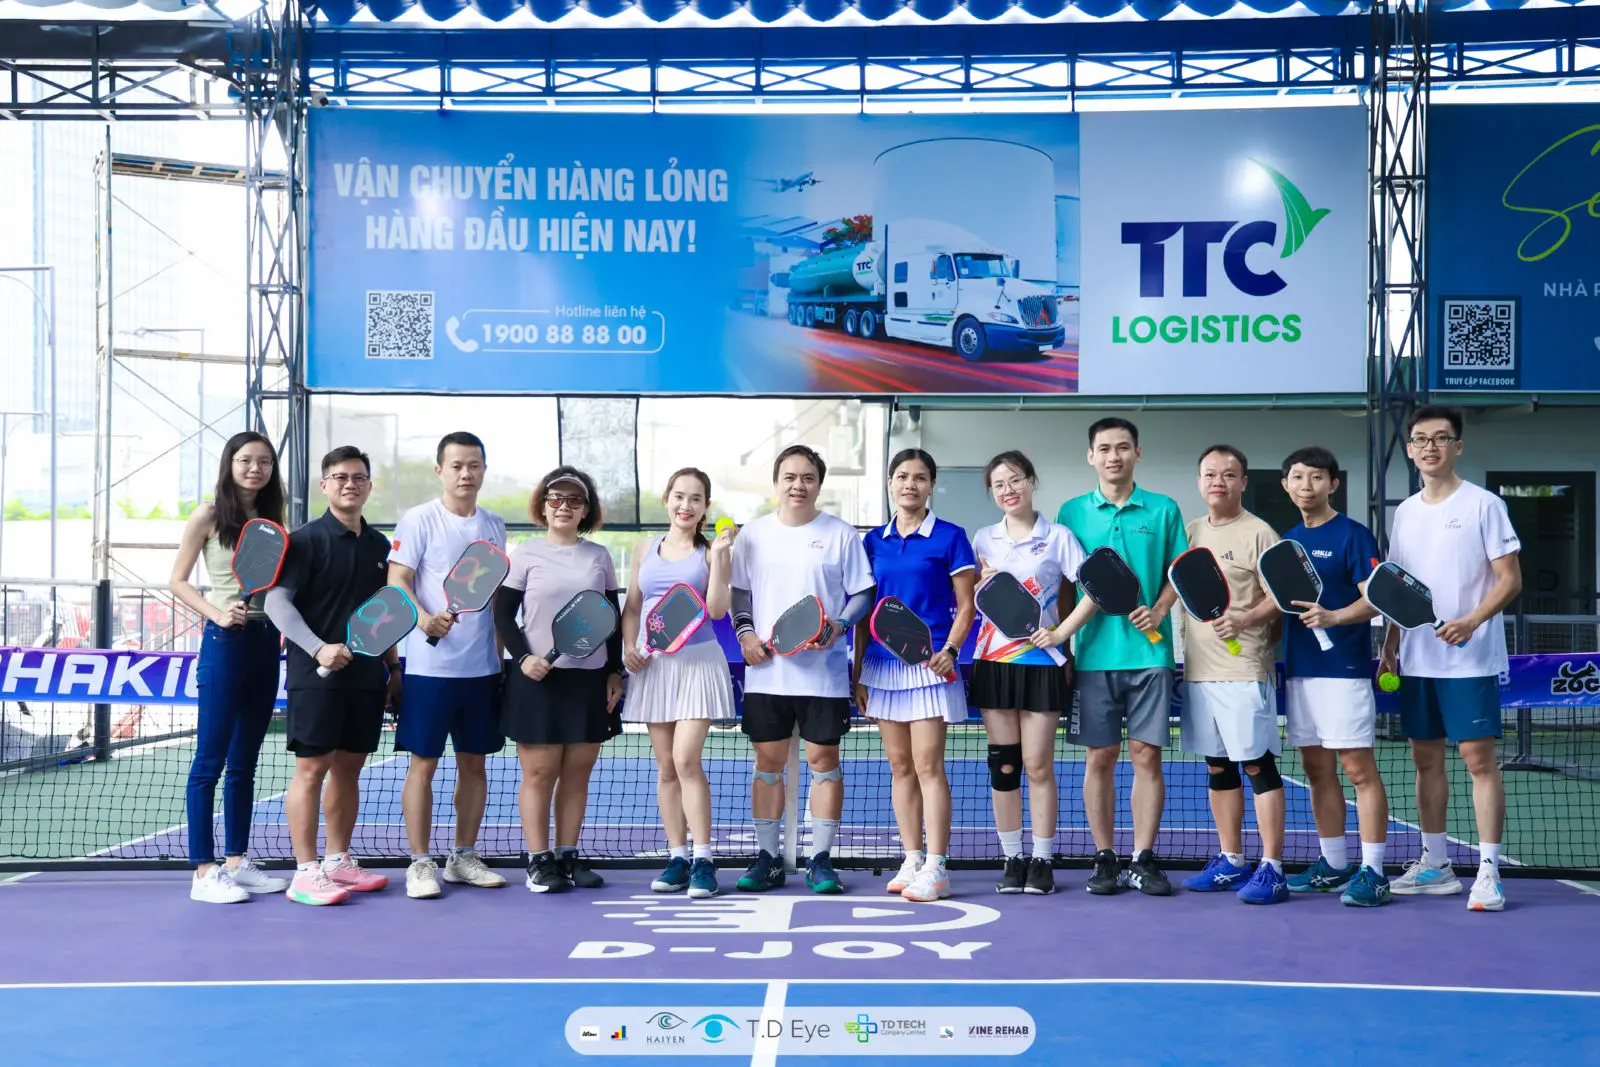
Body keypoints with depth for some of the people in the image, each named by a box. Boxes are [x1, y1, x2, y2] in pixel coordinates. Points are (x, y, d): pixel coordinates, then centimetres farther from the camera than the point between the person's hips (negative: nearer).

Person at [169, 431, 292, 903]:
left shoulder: (272, 519, 12)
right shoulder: (209, 515, -3)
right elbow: (178, 581, -3)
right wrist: (217, 613, -17)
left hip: (266, 642, 6)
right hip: (225, 640, -6)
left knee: (245, 761, 11)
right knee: (211, 759, -3)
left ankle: (236, 861, 19)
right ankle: (203, 872, 0)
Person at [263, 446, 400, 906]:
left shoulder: (378, 545, 13)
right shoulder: (306, 539, -6)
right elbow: (276, 601, -13)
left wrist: (394, 667, 17)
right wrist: (318, 648, -25)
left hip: (367, 676, 6)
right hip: (317, 675, -6)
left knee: (349, 767, 11)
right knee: (311, 768, -4)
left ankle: (339, 862, 21)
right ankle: (306, 873, -1)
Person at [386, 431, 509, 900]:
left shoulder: (494, 525, 11)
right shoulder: (418, 520, -4)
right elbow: (397, 581, -10)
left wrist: (501, 654, 14)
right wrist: (423, 619, -28)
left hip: (482, 667, 5)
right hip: (429, 666, -5)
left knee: (474, 762, 10)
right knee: (423, 763, -1)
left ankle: (464, 857, 21)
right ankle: (420, 864, 7)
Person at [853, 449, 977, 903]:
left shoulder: (950, 537, -1)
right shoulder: (874, 541, 11)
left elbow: (965, 606, -1)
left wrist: (950, 650, -17)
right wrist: (858, 672, 10)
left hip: (927, 664, -5)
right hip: (883, 665, 5)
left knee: (927, 764, -7)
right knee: (899, 765, 8)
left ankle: (936, 869, -3)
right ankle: (912, 861, 15)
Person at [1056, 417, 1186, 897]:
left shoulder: (1163, 510, 6)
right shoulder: (1073, 512, 7)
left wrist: (1159, 610, -9)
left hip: (1149, 651, 0)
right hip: (1094, 654, 0)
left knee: (1147, 754, 0)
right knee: (1099, 757, 4)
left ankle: (1143, 859, 9)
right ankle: (1104, 858, 13)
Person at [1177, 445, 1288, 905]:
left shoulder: (1259, 533, -4)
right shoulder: (1190, 532, 14)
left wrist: (1245, 619, -23)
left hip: (1244, 670, -6)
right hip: (1198, 669, 7)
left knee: (1258, 764, -6)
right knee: (1218, 767, 12)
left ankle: (1271, 868, -1)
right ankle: (1230, 861, 22)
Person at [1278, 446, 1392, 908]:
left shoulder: (1353, 535, -6)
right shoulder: (1288, 540, 14)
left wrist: (1333, 617, -29)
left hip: (1343, 669, -7)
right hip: (1298, 671, 7)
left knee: (1359, 768, -4)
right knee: (1317, 769, 11)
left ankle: (1372, 872, -1)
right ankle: (1332, 866, 20)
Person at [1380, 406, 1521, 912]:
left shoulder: (1483, 505, -5)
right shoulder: (1405, 512, 12)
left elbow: (1510, 579, -8)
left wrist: (1471, 622, -23)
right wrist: (1389, 646, 9)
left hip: (1470, 659, -6)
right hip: (1416, 661, 6)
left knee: (1480, 759, -6)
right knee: (1425, 759, 10)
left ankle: (1488, 872, -2)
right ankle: (1435, 865, 20)